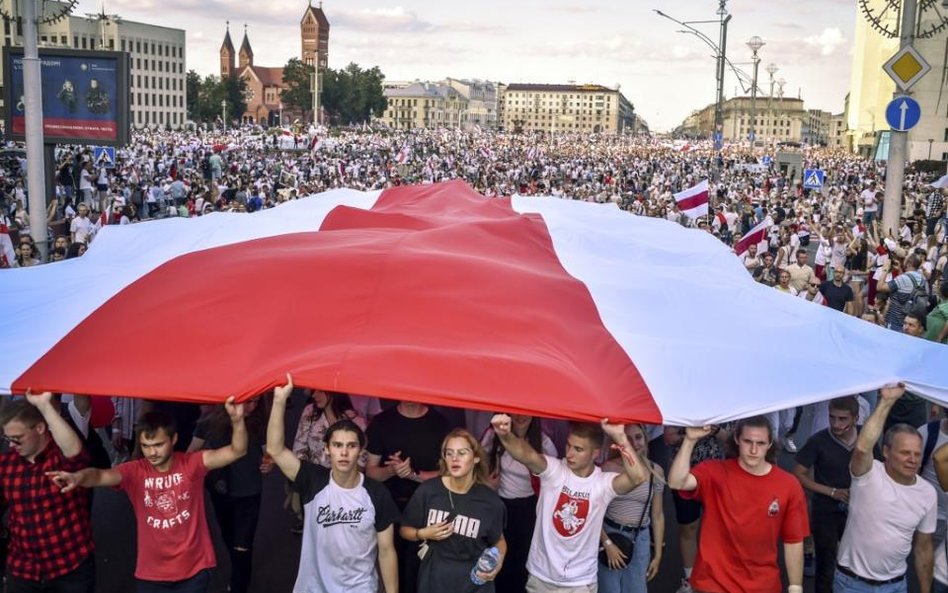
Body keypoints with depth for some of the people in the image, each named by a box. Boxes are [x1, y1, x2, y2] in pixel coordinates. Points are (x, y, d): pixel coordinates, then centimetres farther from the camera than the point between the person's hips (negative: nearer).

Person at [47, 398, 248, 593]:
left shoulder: (192, 464, -10)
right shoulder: (135, 471, -8)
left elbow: (236, 451, -19)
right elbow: (101, 476, -26)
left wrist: (237, 420, -38)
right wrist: (79, 477, -49)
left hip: (194, 569, -1)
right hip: (152, 574, 2)